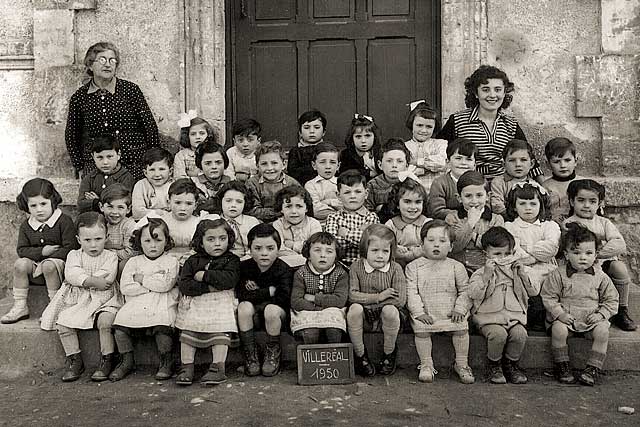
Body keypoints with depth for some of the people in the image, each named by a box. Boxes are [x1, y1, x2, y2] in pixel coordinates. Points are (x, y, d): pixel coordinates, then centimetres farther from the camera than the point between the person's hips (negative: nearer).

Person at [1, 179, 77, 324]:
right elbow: (21, 250, 0)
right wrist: (42, 251, -16)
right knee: (20, 264, -20)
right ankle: (20, 307, -11)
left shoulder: (64, 221, -8)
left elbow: (70, 249, -13)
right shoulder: (26, 226, 7)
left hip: (59, 263, -5)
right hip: (36, 270, 5)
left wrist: (50, 254, -19)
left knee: (49, 265, -33)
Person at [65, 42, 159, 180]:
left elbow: (150, 127, 3)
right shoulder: (79, 97, 5)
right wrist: (80, 167, 12)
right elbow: (71, 136, 16)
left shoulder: (131, 90, 0)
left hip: (134, 166, -1)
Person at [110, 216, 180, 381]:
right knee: (120, 322, -19)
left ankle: (167, 362, -9)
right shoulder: (133, 262, 16)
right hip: (136, 305, 3)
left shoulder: (171, 261, 9)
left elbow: (165, 284, -9)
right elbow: (125, 287, 2)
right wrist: (153, 285, -3)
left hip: (162, 306, -3)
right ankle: (127, 361, 0)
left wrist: (141, 279, -1)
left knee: (162, 326, -30)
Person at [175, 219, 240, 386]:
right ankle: (186, 366, -4)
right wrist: (208, 287, -14)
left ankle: (218, 367, -12)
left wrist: (205, 275, -11)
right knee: (188, 328, -10)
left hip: (220, 303, -2)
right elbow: (184, 285, -4)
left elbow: (229, 280, -13)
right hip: (195, 304, 2)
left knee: (220, 329, -17)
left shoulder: (232, 260, 7)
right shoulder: (193, 261, 10)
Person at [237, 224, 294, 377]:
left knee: (271, 309, -35)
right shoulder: (245, 267, -4)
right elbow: (241, 295, -16)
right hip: (254, 315, 2)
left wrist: (256, 293, -20)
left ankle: (273, 353, -9)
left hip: (277, 313, -2)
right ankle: (250, 354, -15)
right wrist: (269, 291, -18)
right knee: (244, 306, -29)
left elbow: (282, 298, -25)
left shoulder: (283, 269, -11)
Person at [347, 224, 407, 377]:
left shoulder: (395, 269, -4)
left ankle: (389, 355, -8)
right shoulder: (356, 267, -1)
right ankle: (360, 356, -11)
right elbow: (352, 295, -10)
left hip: (385, 318, -1)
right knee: (354, 309, -31)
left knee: (390, 310, -34)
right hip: (364, 318, 1)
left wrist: (367, 301, -12)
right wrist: (378, 297, -19)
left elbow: (400, 300, -12)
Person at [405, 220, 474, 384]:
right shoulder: (414, 267, 4)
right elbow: (411, 292, -1)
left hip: (450, 314, 1)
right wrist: (419, 312, -12)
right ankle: (426, 365, -8)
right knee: (421, 329, -27)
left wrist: (459, 309, -8)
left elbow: (465, 291, 6)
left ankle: (462, 364, -3)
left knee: (461, 327, -23)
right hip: (425, 315, -1)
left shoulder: (456, 267, 7)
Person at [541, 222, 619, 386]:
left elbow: (611, 300, 10)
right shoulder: (558, 275, -2)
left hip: (591, 319, 1)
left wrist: (601, 314, -6)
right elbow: (548, 297, 0)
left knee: (602, 332, -26)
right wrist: (559, 313, -13)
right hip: (565, 318, -1)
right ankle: (561, 366, -11)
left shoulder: (600, 277, 4)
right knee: (558, 330, -30)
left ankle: (593, 368, -12)